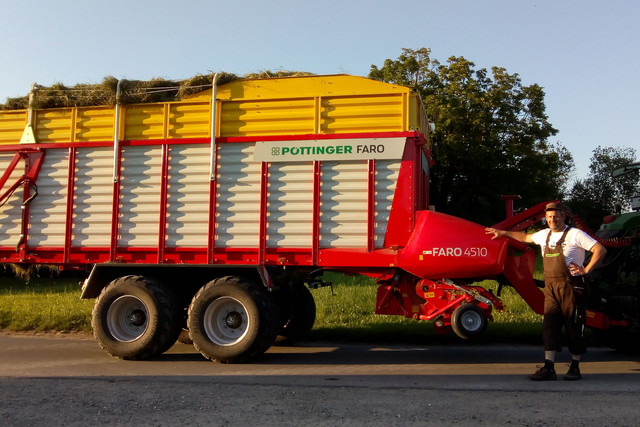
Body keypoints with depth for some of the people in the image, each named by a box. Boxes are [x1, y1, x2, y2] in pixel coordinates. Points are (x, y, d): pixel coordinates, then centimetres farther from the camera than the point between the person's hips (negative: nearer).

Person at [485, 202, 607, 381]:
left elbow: (600, 250, -11)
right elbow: (525, 237, 32)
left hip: (571, 287, -5)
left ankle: (575, 368, 13)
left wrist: (586, 270, -14)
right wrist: (503, 233, 36)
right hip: (551, 287, 6)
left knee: (574, 326, 1)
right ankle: (548, 368, -3)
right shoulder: (545, 234, 14)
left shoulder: (575, 234, -5)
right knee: (549, 325, -2)